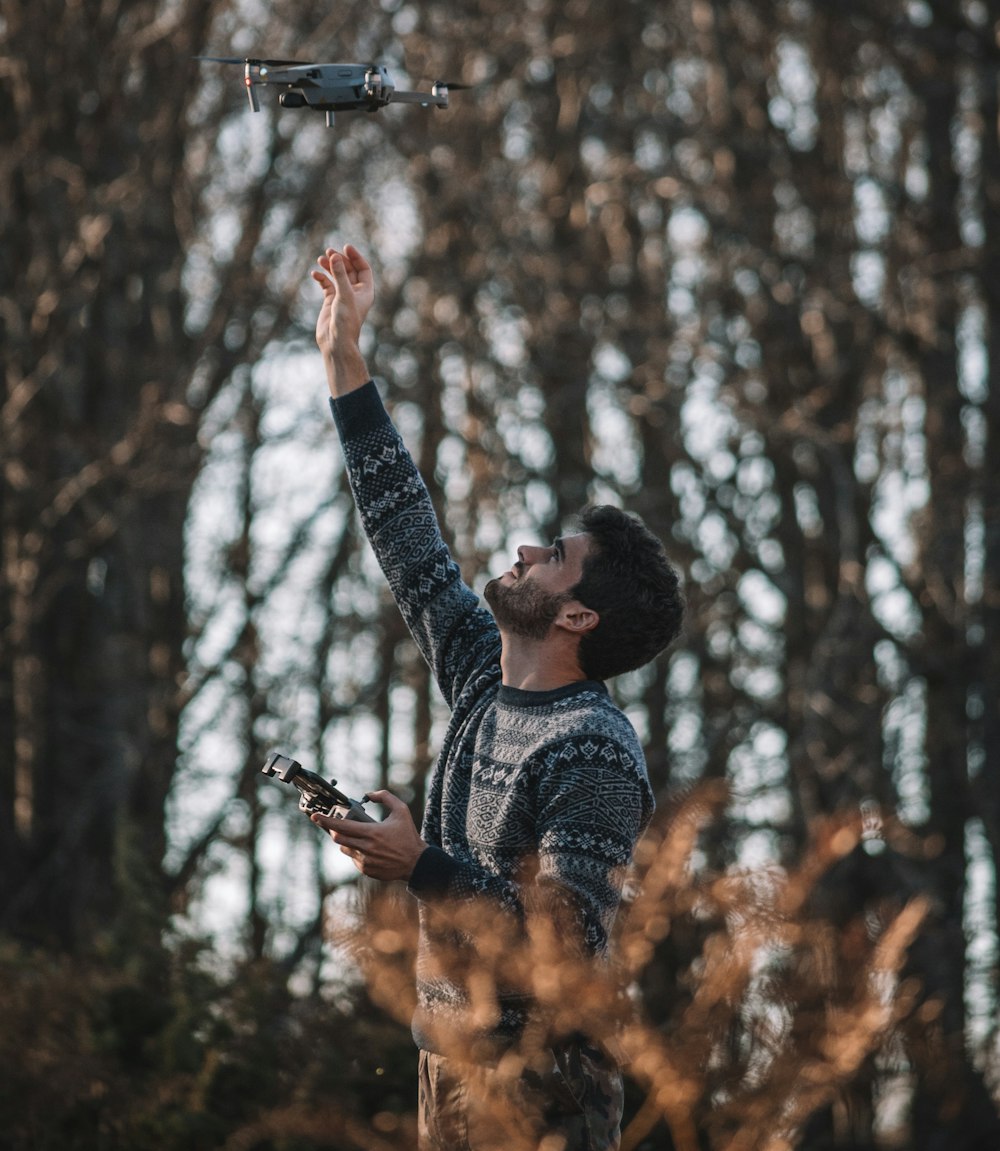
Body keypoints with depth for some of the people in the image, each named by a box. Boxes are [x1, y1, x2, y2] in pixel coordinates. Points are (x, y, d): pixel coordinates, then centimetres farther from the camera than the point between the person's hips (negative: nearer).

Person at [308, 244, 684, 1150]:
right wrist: (344, 359, 14)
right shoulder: (486, 678, 9)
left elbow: (573, 938, -21)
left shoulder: (596, 753, -14)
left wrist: (421, 867, -24)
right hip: (450, 1066, 8)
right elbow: (408, 539, 14)